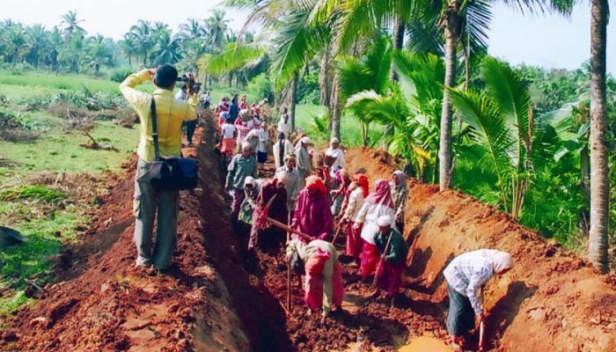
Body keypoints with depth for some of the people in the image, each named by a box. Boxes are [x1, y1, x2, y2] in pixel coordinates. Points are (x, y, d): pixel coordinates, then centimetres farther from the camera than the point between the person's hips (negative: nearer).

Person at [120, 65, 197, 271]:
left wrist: (146, 73, 12)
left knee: (144, 213, 12)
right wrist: (192, 94, 20)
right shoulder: (181, 107, -12)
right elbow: (193, 114, 14)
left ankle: (144, 258, 19)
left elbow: (124, 86, 8)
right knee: (168, 215, 9)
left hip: (147, 163, 0)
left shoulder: (144, 101, -13)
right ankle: (162, 260, 15)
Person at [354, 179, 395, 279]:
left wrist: (357, 223, 18)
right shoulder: (389, 203, -11)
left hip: (369, 230, 2)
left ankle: (365, 273, 26)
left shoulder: (371, 198, -6)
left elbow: (362, 213, 3)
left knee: (368, 252, 15)